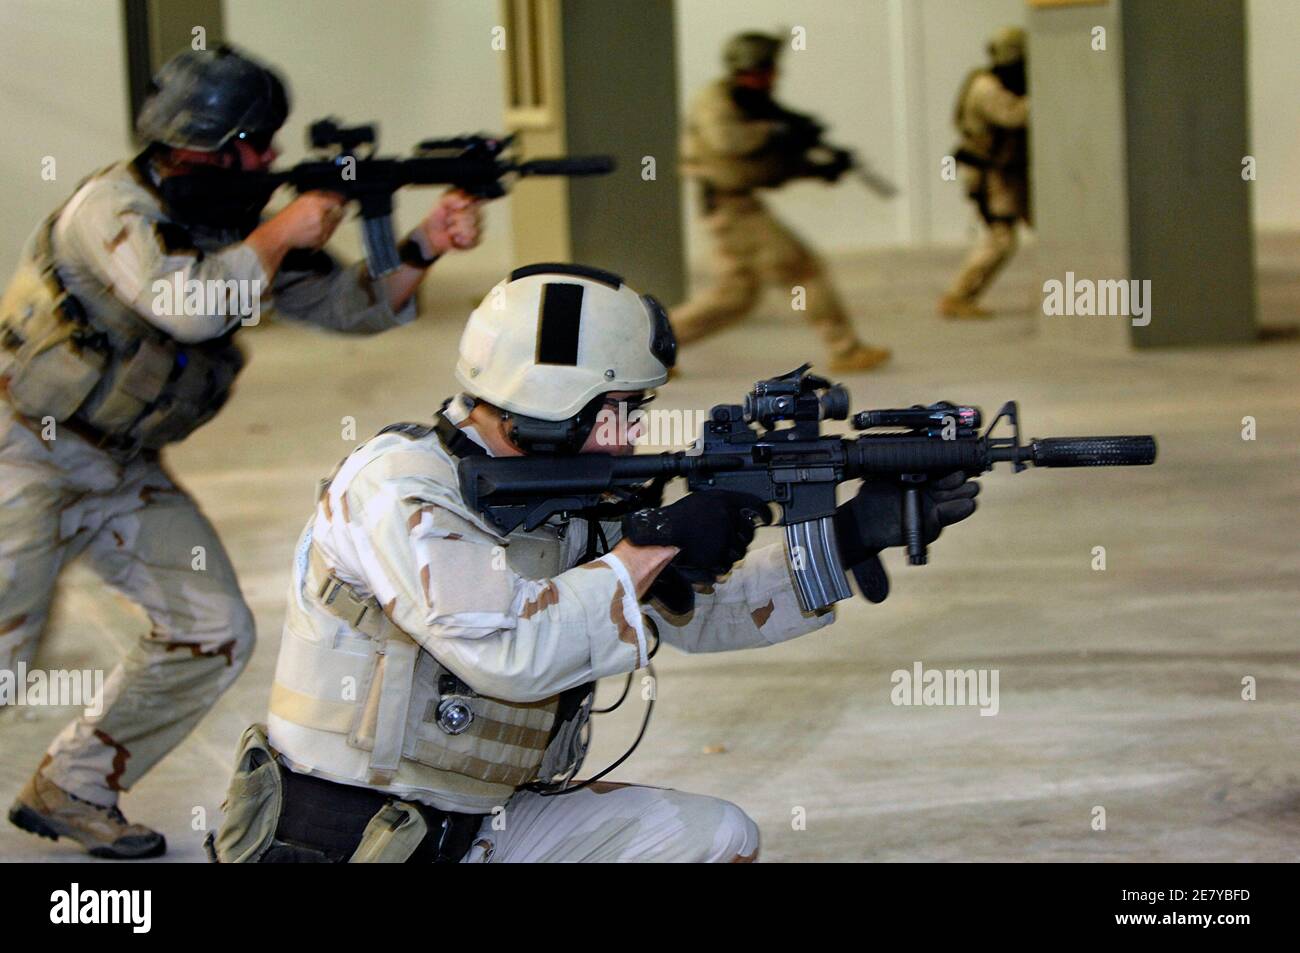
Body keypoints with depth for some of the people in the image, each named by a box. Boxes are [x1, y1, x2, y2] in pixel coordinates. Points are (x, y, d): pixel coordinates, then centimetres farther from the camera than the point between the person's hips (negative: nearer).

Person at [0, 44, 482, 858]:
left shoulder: (239, 228, 3)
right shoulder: (114, 205, -20)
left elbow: (351, 305, 3)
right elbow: (186, 306, -35)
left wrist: (427, 247, -13)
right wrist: (281, 234, -24)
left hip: (123, 468, 8)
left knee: (215, 631, 0)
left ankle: (72, 791, 12)